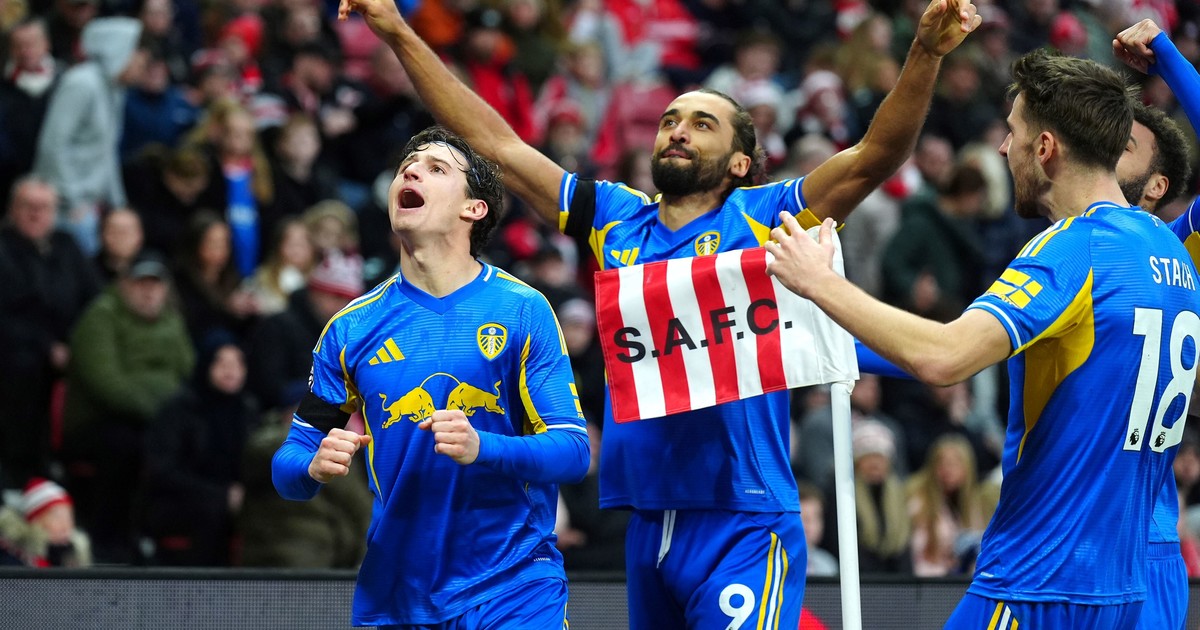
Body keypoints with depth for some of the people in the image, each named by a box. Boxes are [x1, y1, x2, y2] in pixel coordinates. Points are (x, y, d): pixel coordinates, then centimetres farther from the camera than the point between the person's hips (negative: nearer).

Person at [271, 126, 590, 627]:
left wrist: (482, 448, -25)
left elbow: (572, 451, -8)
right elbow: (288, 466, 6)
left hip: (514, 590, -2)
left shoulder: (522, 311, -3)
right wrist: (315, 467, -17)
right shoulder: (352, 327, 4)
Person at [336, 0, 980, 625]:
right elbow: (496, 143, 15)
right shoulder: (617, 221, 12)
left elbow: (875, 155, -11)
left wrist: (925, 54, -26)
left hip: (744, 527, -5)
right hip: (648, 525, 5)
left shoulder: (759, 220, 0)